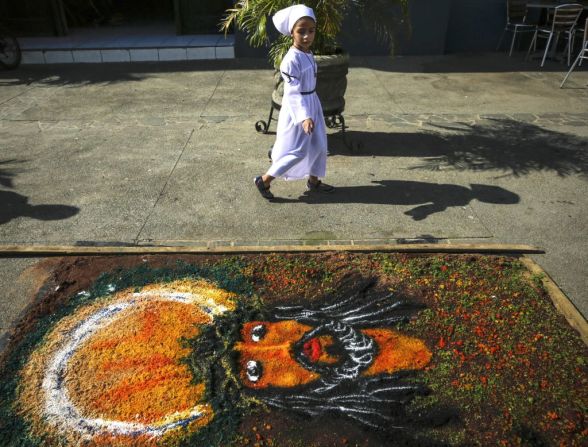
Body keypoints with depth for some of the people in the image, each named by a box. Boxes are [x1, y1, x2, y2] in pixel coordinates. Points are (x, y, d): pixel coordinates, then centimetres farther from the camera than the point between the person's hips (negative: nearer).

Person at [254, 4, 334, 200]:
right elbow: (293, 93, -27)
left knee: (319, 145, 15)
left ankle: (314, 181, 32)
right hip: (296, 110, -9)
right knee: (297, 151, -2)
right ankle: (264, 180, 10)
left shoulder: (308, 55, 5)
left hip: (312, 104, 9)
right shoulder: (291, 60, -23)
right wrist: (304, 117, -37)